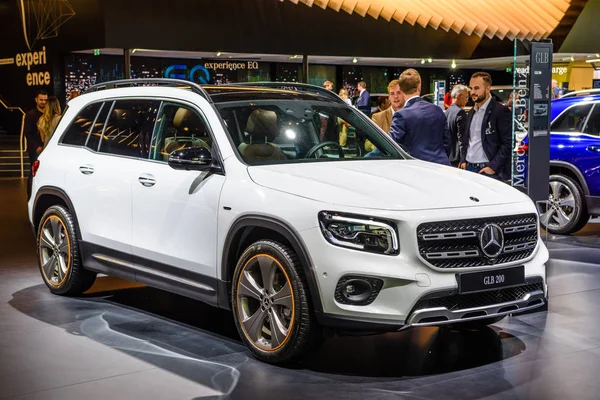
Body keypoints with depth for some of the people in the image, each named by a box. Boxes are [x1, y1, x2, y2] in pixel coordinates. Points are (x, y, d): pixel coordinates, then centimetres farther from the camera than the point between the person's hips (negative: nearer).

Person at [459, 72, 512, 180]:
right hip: (469, 169, 7)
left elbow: (508, 143, -13)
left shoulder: (501, 111, -8)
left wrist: (493, 167, -16)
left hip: (488, 171, -7)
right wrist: (463, 160, 10)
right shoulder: (471, 113, 17)